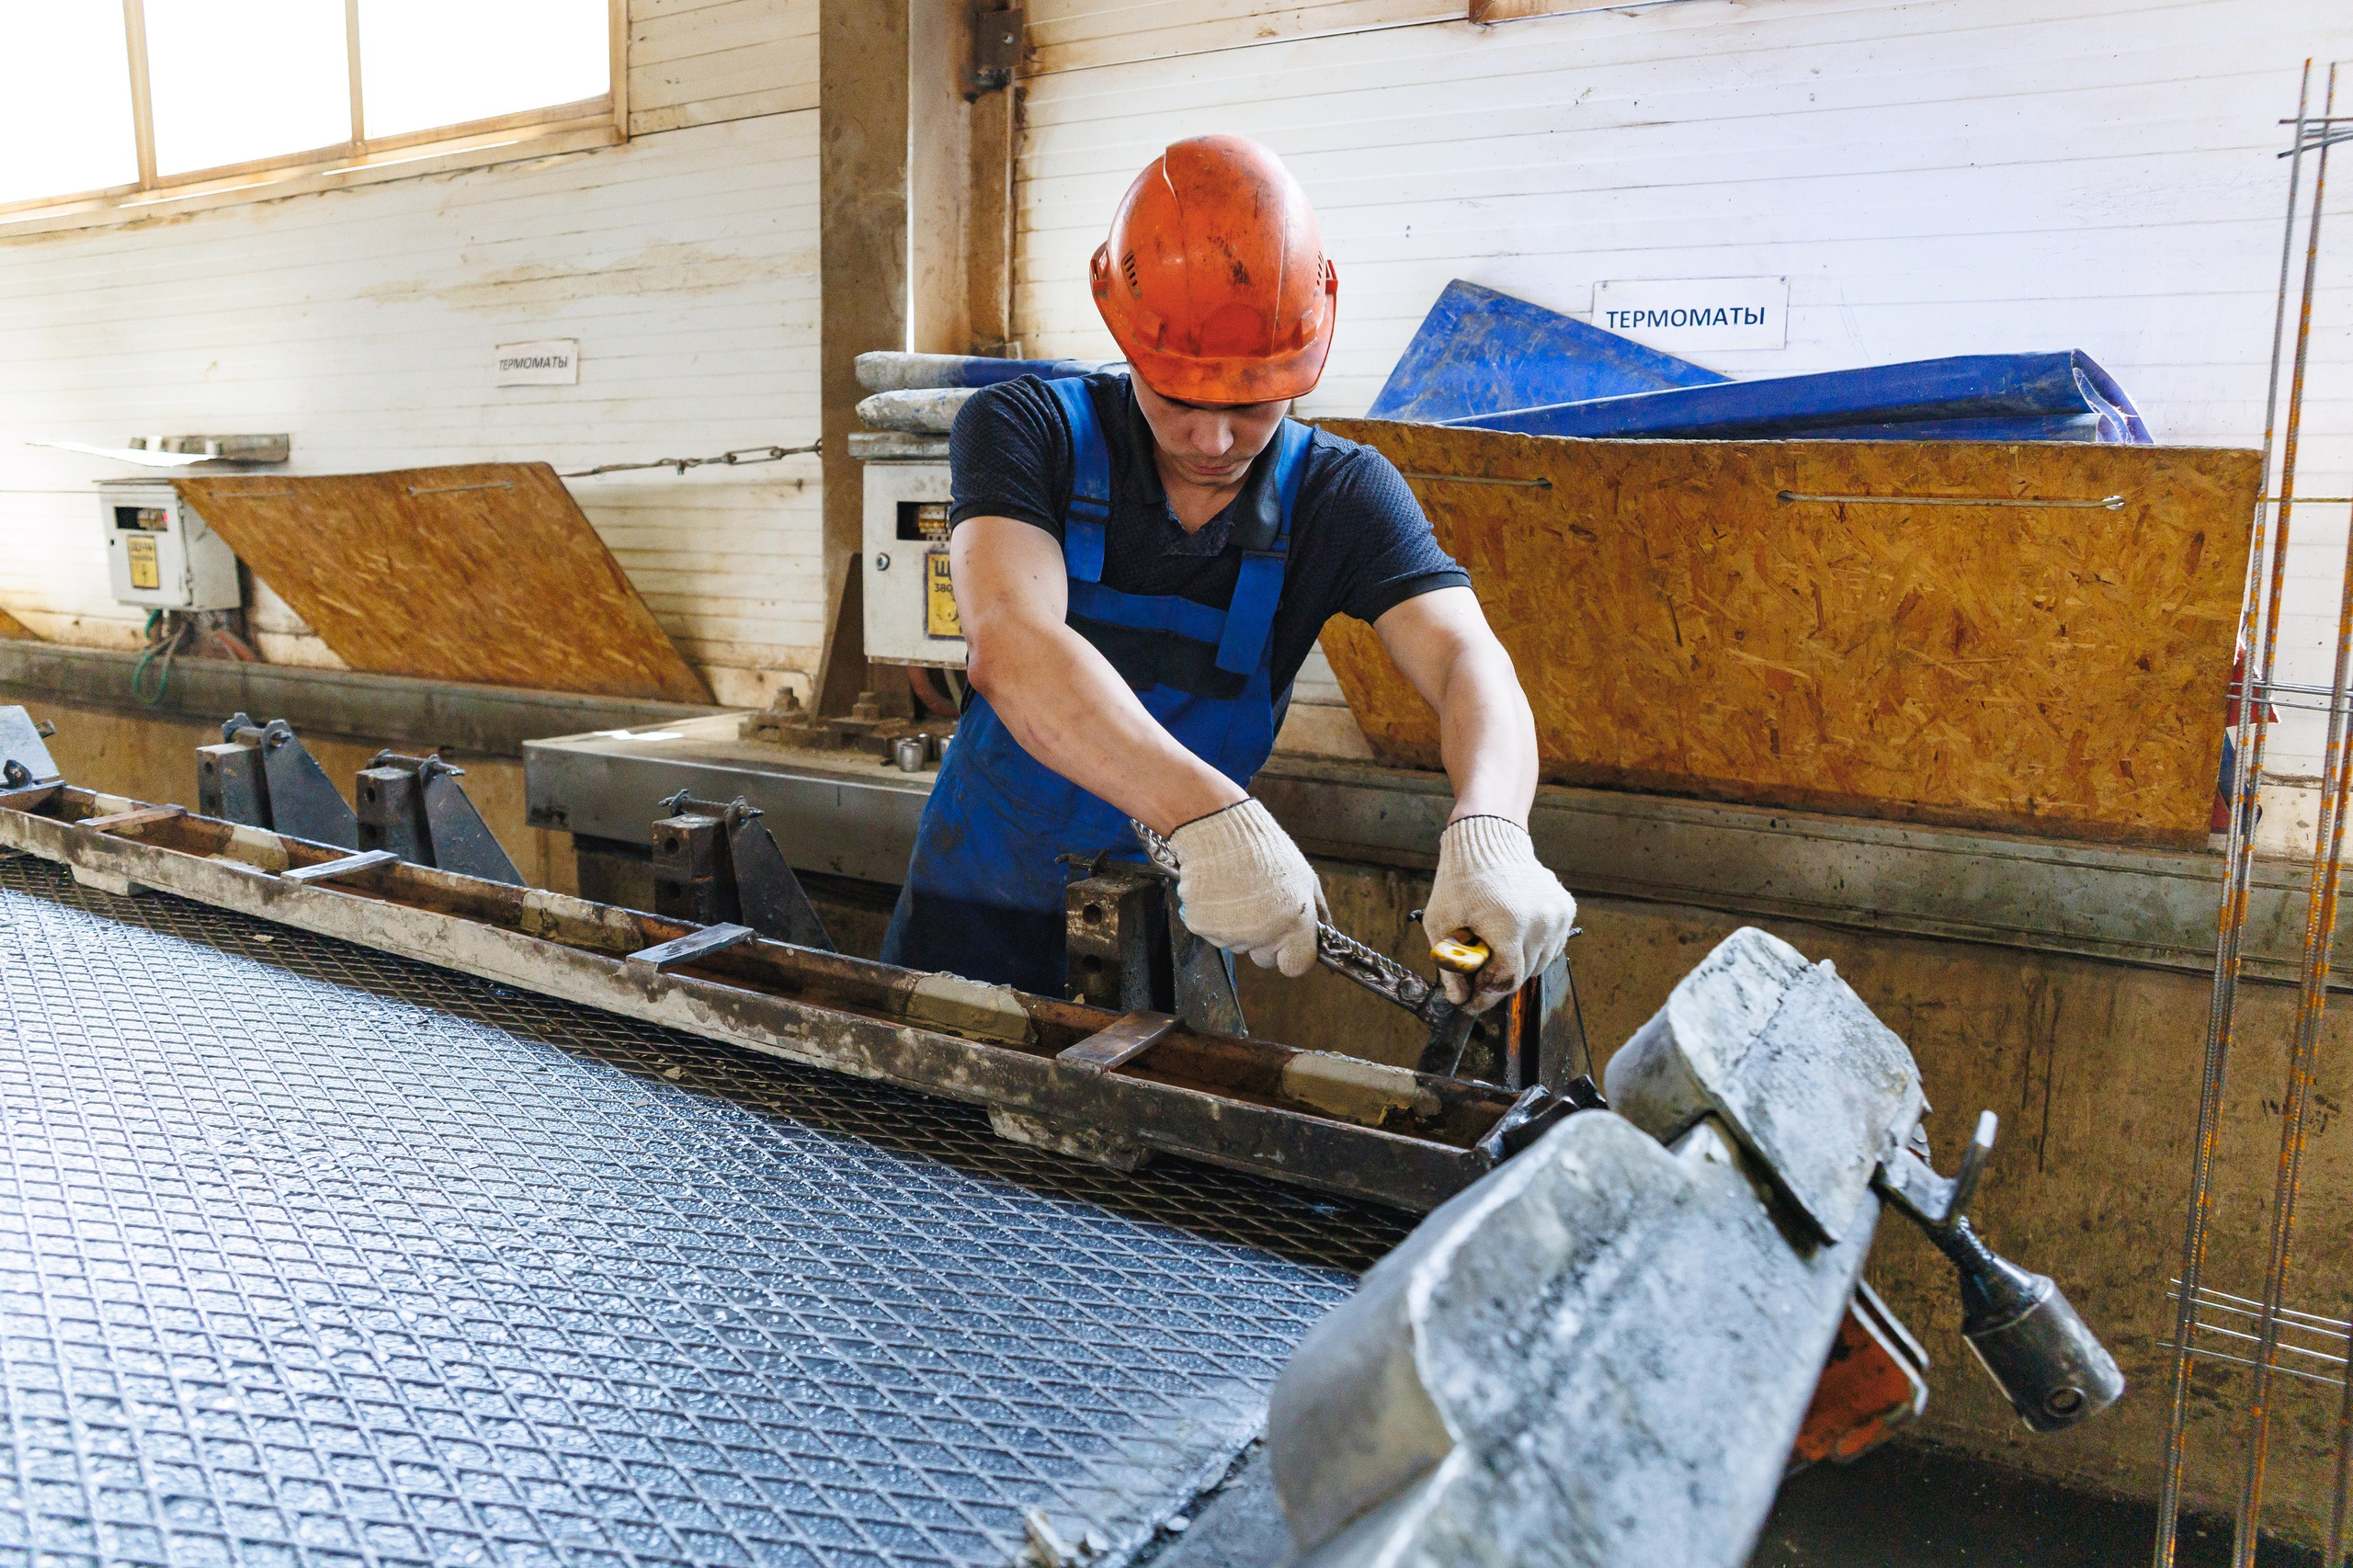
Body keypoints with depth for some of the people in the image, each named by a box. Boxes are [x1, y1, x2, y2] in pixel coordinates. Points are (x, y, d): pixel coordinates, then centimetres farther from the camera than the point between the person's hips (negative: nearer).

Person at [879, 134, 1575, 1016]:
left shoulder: (1340, 497, -7)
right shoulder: (1023, 431, -14)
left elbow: (1468, 661, -22)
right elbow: (1012, 643, -32)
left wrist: (1487, 831, -46)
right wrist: (1209, 812, -47)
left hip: (1172, 942, 1)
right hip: (975, 928, -1)